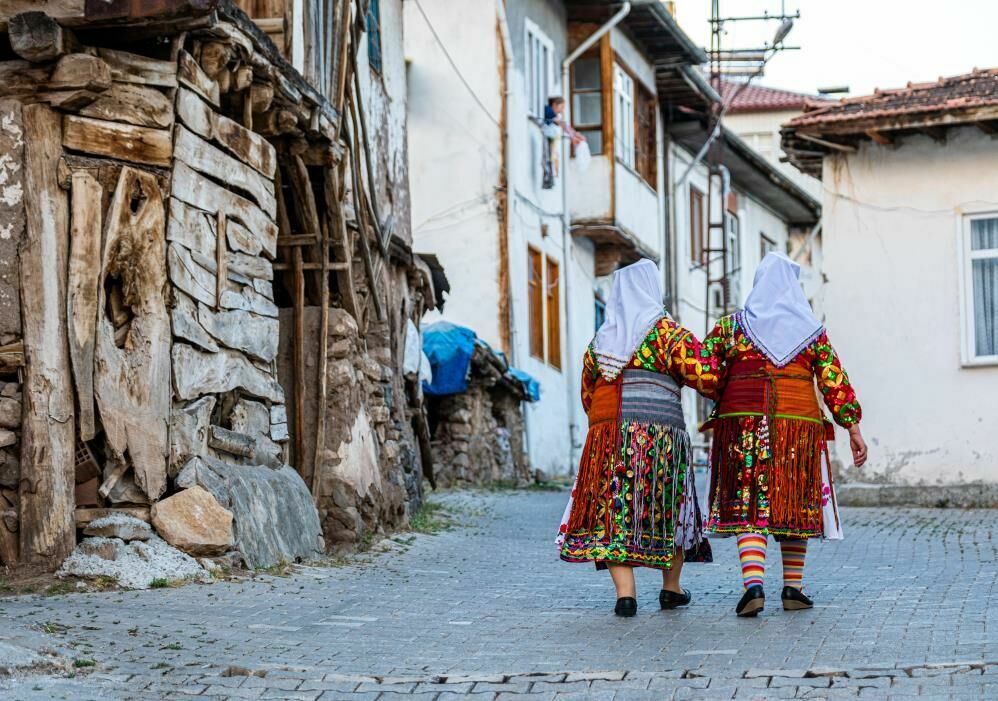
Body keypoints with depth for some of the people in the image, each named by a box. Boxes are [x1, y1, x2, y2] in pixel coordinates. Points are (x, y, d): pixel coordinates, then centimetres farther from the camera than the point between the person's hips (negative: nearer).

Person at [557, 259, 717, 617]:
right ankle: (671, 589, 24)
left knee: (614, 511, 0)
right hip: (661, 434, -3)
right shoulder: (667, 332, 0)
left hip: (607, 435, 3)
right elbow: (705, 376, -10)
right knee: (669, 509, 12)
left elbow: (587, 395, 19)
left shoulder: (600, 340, 15)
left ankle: (625, 594, -12)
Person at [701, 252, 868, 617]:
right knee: (795, 504, 12)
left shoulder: (731, 326, 7)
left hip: (743, 422, -1)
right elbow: (835, 382, 3)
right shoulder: (812, 331, 8)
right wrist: (853, 427, 4)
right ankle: (793, 589, 14)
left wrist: (722, 391, 19)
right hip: (799, 424, 1)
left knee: (748, 507, -3)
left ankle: (753, 584, -20)